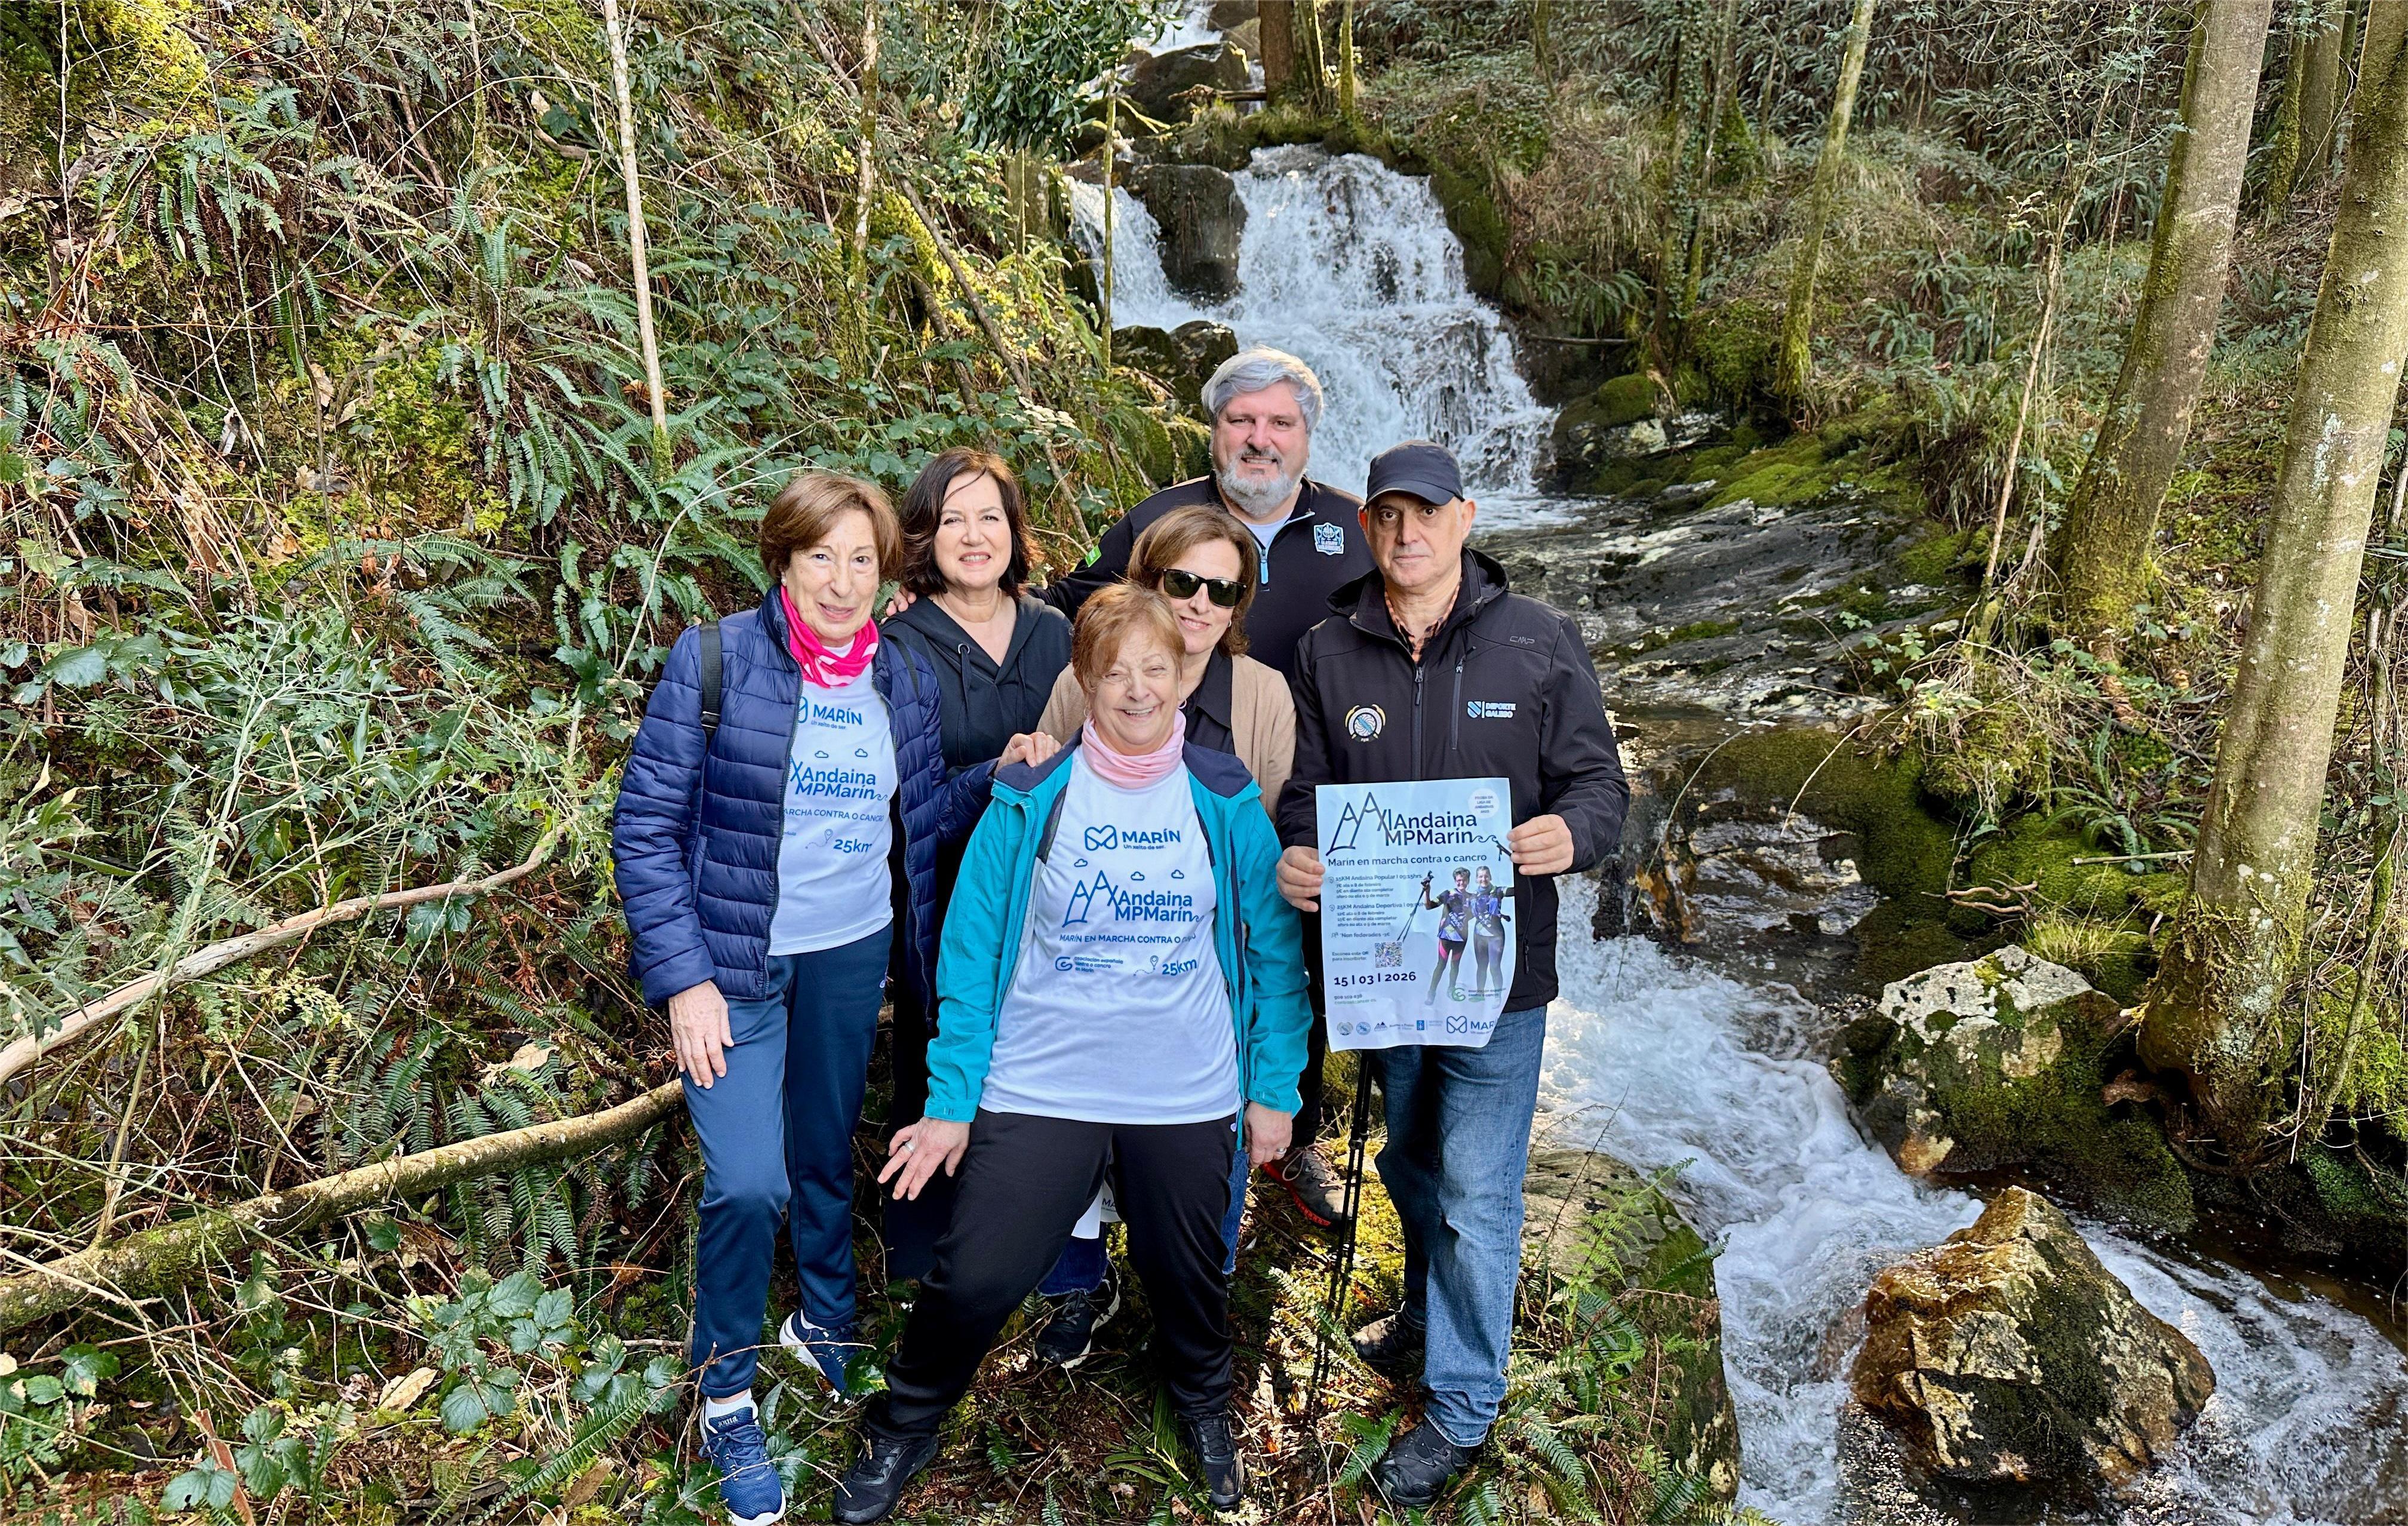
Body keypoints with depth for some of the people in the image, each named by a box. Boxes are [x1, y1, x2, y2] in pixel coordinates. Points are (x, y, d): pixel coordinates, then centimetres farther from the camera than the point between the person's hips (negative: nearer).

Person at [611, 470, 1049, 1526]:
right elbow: (646, 827, -12)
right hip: (735, 962, -4)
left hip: (854, 953, 4)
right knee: (748, 1183, -10)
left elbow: (919, 818, 8)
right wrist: (683, 978, -16)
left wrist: (1000, 776, -9)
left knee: (828, 1154, 18)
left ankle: (826, 1326, 44)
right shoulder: (716, 660, -13)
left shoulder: (903, 679, 1)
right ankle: (724, 1393, 15)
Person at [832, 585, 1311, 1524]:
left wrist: (1276, 1086, 1)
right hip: (1036, 1090, -1)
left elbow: (1274, 950, 3)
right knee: (972, 1280, -2)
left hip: (1187, 1097, 2)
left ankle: (1206, 1408, 51)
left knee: (1188, 1275, 18)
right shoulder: (1029, 805, -5)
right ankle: (901, 1431, 29)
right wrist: (951, 1099, -5)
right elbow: (971, 952, -3)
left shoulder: (1227, 805, -1)